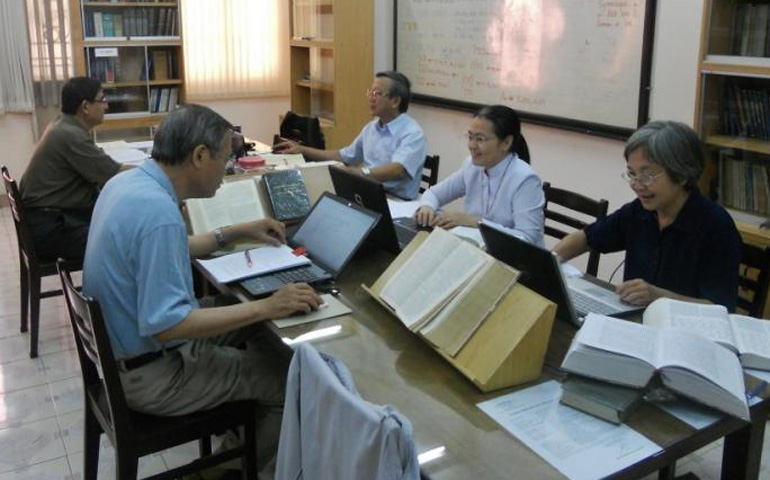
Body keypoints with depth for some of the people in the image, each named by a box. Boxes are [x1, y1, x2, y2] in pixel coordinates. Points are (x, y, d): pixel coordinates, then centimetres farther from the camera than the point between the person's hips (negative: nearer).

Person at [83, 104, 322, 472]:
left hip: (121, 341, 10)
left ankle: (243, 426, 31)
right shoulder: (158, 212, -31)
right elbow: (166, 325, -33)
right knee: (292, 381, -2)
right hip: (151, 371, -10)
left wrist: (235, 233, 15)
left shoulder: (129, 181, 0)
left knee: (256, 325, 19)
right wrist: (266, 307, -29)